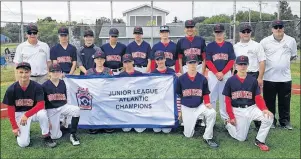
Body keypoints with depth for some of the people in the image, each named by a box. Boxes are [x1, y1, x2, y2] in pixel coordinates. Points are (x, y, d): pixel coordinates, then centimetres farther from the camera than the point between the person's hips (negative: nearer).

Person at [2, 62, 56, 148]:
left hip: (34, 112, 0)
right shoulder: (11, 89, -12)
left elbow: (41, 105, -21)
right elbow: (10, 109, -5)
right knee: (23, 143, -12)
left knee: (42, 113, -37)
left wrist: (27, 115, -33)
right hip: (19, 114, 1)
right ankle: (25, 130, 23)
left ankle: (46, 137, -14)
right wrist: (14, 126, -8)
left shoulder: (37, 87, -17)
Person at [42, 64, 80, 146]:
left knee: (76, 109, -31)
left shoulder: (62, 83, 5)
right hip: (51, 110, -2)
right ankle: (57, 124, 26)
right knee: (55, 136, -11)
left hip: (62, 106, 2)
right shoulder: (45, 85, -4)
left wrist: (67, 111, 8)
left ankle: (72, 135, -17)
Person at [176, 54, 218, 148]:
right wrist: (179, 110, 2)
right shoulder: (181, 79, -6)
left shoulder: (202, 78, -3)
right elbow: (178, 96, 2)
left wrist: (207, 103, -15)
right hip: (186, 108, 0)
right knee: (188, 135, 0)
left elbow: (205, 94, 5)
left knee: (212, 113, -31)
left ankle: (207, 138, -13)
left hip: (200, 106, 1)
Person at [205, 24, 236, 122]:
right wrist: (216, 73, -13)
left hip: (226, 74, 1)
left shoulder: (229, 45, 7)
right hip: (213, 74, -1)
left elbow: (232, 61, 1)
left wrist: (222, 72, -10)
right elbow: (208, 61, -2)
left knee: (225, 97, 6)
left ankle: (226, 118, 15)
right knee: (212, 96, 1)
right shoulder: (210, 46, 5)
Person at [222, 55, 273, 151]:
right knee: (241, 138, -1)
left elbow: (258, 98, -1)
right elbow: (227, 100, -1)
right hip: (237, 111, -2)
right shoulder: (230, 81, -3)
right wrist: (231, 117, -8)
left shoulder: (253, 80, 0)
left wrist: (264, 109, -21)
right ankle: (228, 124, 29)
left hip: (251, 108, 2)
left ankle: (259, 141, -5)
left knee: (269, 117, -24)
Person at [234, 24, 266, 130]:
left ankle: (258, 124, 8)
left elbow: (262, 62, -2)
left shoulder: (256, 46, 2)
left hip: (253, 75, -3)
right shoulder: (235, 47, 11)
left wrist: (260, 77, -10)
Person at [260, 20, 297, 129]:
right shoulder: (265, 41, -3)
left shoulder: (291, 41, 3)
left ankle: (285, 121, 23)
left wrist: (284, 62, 6)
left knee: (285, 102, 9)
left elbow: (293, 56, 15)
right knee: (269, 101, 7)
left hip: (285, 77, 2)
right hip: (269, 77, -1)